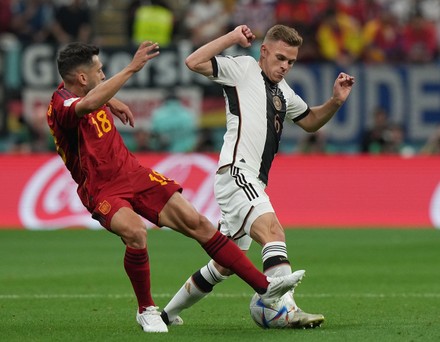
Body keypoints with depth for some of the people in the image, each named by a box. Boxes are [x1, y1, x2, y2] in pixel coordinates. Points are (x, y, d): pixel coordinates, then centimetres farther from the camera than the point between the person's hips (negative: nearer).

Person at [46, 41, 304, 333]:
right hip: (102, 191, -8)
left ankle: (265, 287, -2)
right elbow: (88, 105, -47)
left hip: (133, 173, 8)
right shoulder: (61, 106, -22)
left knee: (195, 222, -3)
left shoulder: (77, 91, 5)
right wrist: (131, 69, -49)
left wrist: (110, 101, 25)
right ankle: (146, 310, -12)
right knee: (136, 233, -36)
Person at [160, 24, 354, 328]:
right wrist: (233, 37, -9)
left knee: (224, 265, 15)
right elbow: (194, 62, -9)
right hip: (236, 174, -10)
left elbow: (311, 121, 35)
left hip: (253, 184, 10)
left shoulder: (283, 91, 23)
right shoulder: (244, 68, 1)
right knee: (273, 232, -29)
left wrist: (335, 102, 17)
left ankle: (168, 314, 27)